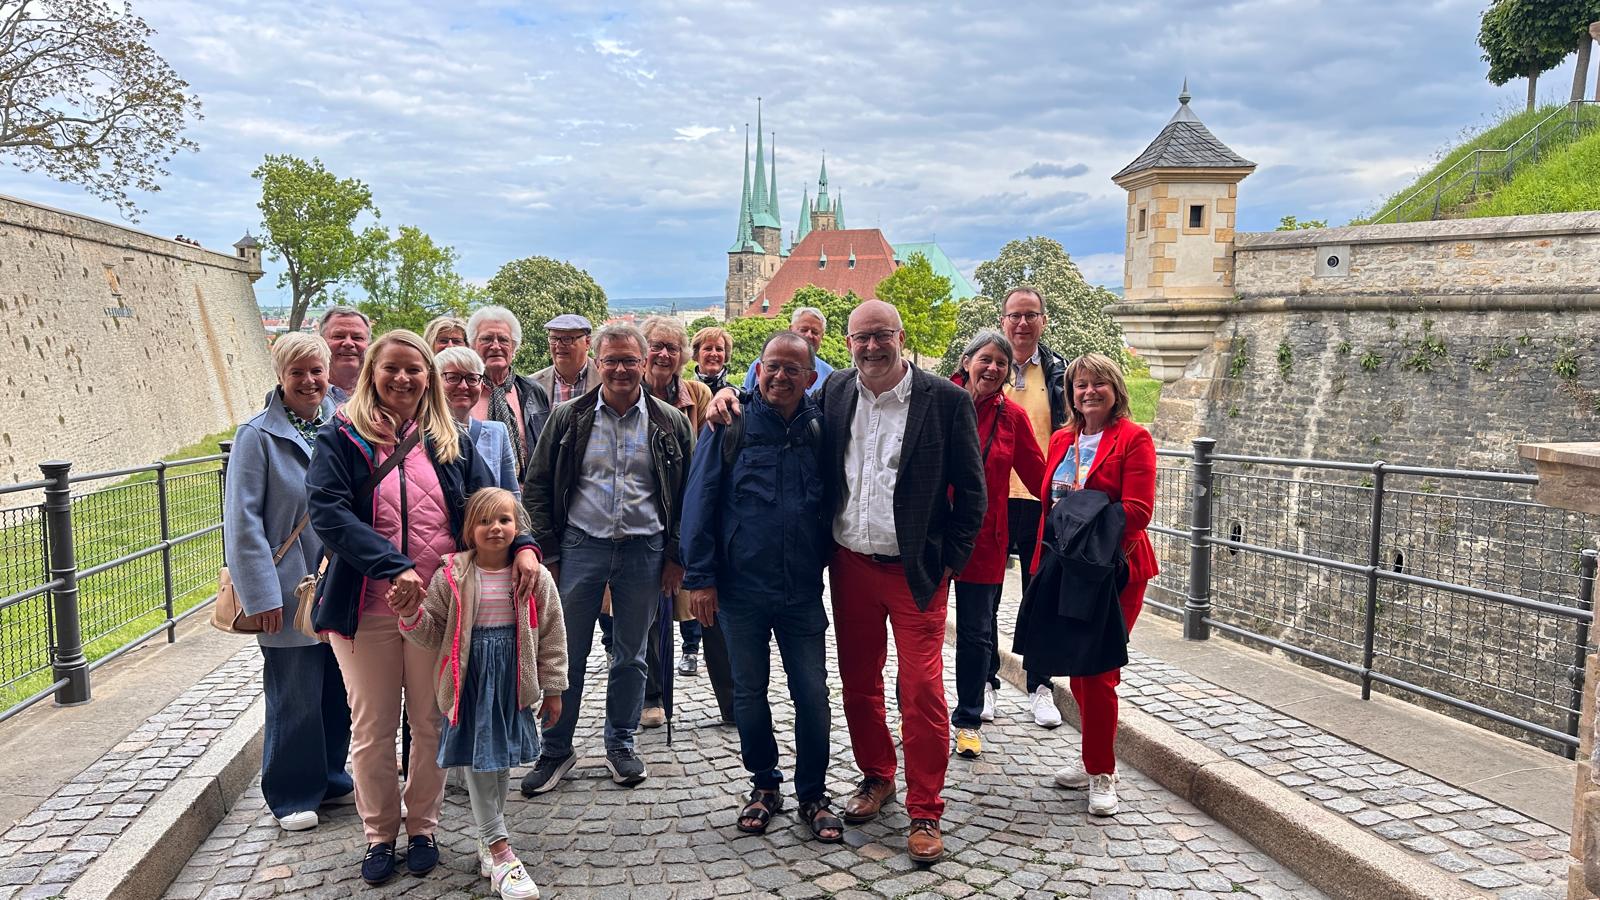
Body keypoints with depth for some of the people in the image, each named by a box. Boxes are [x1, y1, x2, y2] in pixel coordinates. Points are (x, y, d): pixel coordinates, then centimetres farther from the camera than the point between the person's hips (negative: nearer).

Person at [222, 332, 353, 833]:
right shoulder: (258, 436, -8)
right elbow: (243, 522, -10)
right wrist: (261, 593, -15)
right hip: (290, 593, -5)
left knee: (339, 693, 14)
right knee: (295, 700, 4)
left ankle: (331, 779, 32)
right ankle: (292, 796, 22)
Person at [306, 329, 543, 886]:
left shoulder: (450, 442, 7)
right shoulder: (341, 438, -3)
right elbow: (328, 512, -15)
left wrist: (522, 545, -17)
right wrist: (394, 568, -26)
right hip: (367, 609, -2)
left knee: (431, 723, 11)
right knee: (372, 729, 11)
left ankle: (422, 829, 29)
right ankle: (379, 836, 29)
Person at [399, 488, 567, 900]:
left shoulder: (535, 576, -4)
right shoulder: (450, 577, -5)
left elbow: (552, 635, 1)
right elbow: (434, 634, 0)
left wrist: (552, 688, 3)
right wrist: (411, 614, -20)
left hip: (513, 681, 2)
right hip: (469, 681, -1)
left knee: (503, 758, 13)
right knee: (476, 760, 0)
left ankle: (489, 841, 32)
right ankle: (499, 850, 9)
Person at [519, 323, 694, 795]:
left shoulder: (670, 423, 2)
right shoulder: (569, 418, 1)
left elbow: (687, 493, 5)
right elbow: (537, 488, 4)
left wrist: (675, 556, 0)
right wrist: (547, 553, -2)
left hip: (644, 550, 0)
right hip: (580, 545, 0)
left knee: (631, 654, 12)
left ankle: (620, 744, 28)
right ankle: (556, 749, 20)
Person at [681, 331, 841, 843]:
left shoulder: (821, 430, 3)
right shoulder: (730, 428, -2)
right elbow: (700, 503, -3)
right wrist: (700, 577, -7)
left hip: (803, 590, 1)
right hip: (741, 589, -1)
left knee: (812, 694, 3)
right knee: (749, 693, 11)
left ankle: (812, 796, 20)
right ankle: (764, 786, 30)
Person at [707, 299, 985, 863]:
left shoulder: (946, 400, -7)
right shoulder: (835, 393, 4)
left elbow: (970, 488, -3)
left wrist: (951, 559, -6)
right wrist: (731, 399, 3)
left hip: (916, 571, -4)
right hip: (850, 564, 4)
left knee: (921, 689, -1)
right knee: (859, 683, 14)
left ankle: (925, 812, 13)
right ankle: (876, 777, 35)